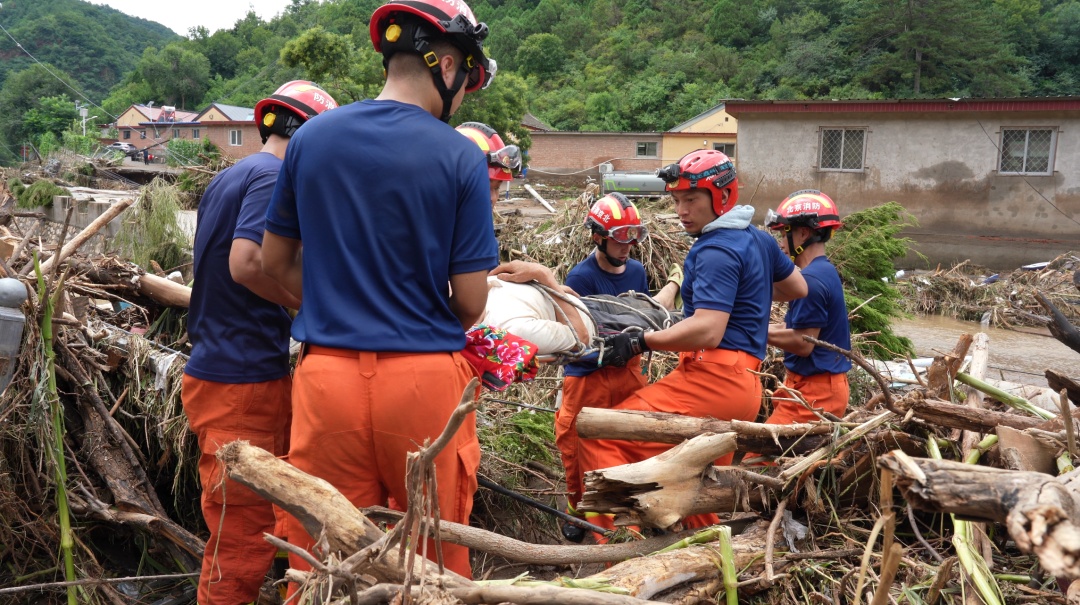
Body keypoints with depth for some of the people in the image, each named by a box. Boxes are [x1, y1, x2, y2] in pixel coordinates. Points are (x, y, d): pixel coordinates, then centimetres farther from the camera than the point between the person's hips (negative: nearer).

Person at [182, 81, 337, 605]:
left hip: (214, 370, 10)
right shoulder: (277, 176, -12)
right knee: (242, 540, 0)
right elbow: (247, 263, -26)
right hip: (246, 382, -10)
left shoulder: (228, 177, 16)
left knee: (240, 525, 21)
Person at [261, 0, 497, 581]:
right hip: (425, 378, -2)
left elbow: (275, 261, 11)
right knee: (436, 560, 14)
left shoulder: (310, 136, 3)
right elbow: (470, 300, -5)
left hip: (326, 375, 3)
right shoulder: (460, 157, -8)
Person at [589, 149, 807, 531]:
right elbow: (798, 289, 32)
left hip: (712, 378, -10)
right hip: (741, 385, 10)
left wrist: (641, 342, -21)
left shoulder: (717, 252, -12)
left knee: (607, 436, -15)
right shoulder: (760, 239, 16)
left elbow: (708, 331, -24)